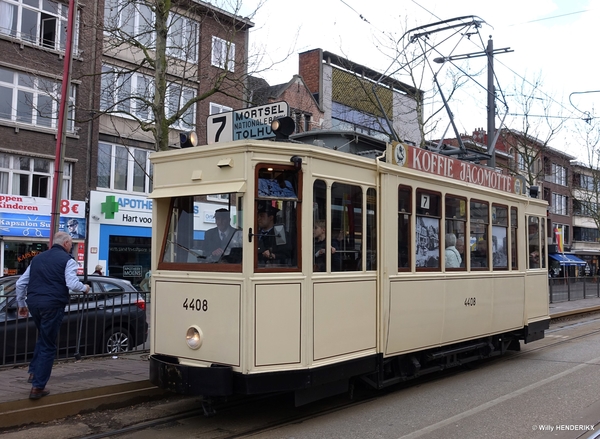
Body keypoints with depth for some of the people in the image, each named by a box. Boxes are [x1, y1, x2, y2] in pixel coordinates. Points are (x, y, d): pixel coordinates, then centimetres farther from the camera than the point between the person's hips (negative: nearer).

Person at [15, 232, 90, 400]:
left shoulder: (37, 258, 19)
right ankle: (38, 387, 3)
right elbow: (72, 284, -14)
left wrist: (21, 304, 27)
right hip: (52, 304, -6)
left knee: (43, 338, 29)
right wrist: (85, 288, 5)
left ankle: (34, 372, 23)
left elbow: (20, 283, 19)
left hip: (33, 302, 6)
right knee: (48, 345, 3)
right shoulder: (67, 259, -1)